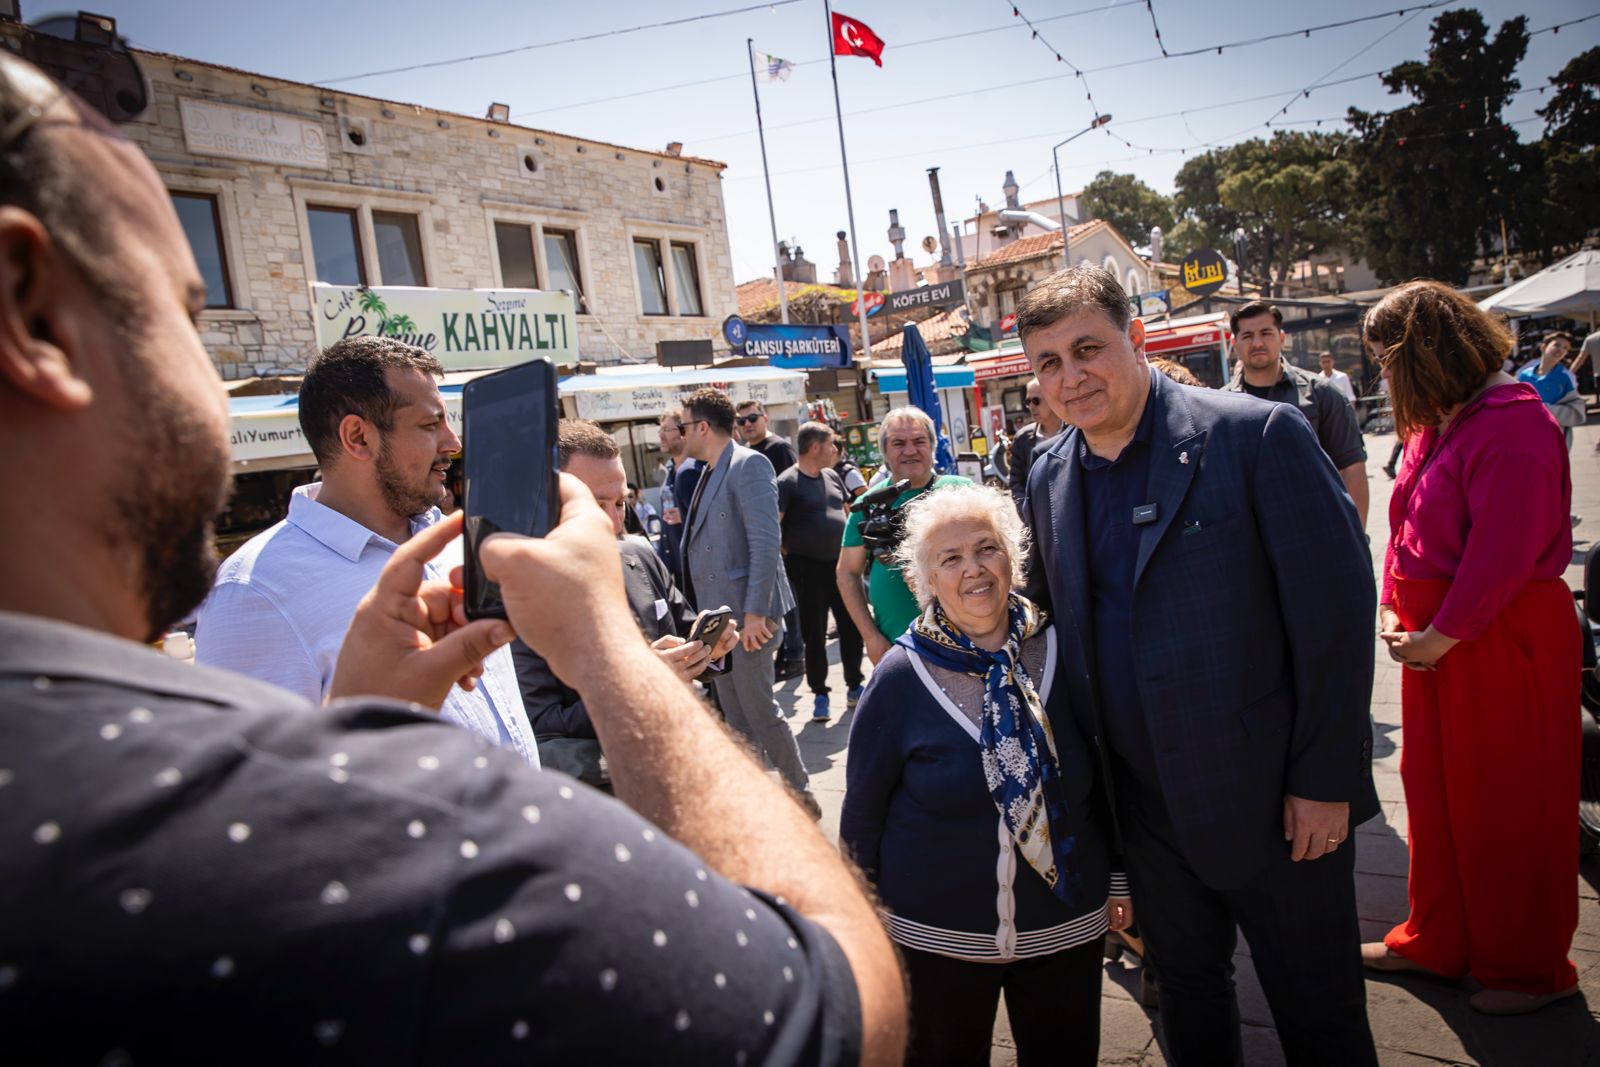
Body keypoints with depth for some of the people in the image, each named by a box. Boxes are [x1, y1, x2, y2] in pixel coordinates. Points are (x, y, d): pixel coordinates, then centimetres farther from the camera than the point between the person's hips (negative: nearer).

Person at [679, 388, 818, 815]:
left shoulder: (748, 465, -13)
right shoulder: (710, 473, 14)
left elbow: (766, 542, -20)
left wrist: (755, 612, -23)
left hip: (745, 615, -9)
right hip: (716, 614, 9)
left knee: (759, 710, -1)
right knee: (735, 715, 15)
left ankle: (800, 795, 14)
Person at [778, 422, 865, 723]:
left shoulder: (832, 477, 11)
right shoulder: (788, 482, -11)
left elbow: (846, 512, 21)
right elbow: (772, 527, -18)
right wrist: (788, 556, -17)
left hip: (840, 563, 6)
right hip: (808, 568, -6)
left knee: (852, 627, 9)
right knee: (814, 633, 1)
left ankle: (854, 687, 25)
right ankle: (819, 695, 14)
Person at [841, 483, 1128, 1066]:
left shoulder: (1059, 652, -6)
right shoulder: (901, 677, -13)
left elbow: (1106, 777, 6)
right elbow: (863, 812, -4)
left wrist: (1118, 879, 8)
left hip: (1068, 929, 2)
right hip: (934, 940, -2)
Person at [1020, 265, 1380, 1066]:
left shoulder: (1257, 435, -14)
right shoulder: (1048, 478, 3)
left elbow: (1337, 606, -14)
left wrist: (1325, 781, -14)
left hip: (1270, 798, -5)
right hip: (1148, 808, 5)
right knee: (1187, 997, 22)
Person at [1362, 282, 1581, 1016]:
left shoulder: (1513, 426, -19)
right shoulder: (1433, 426, 10)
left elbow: (1502, 556, -24)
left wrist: (1437, 637, -17)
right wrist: (1392, 612, 1)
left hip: (1504, 641, -9)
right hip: (1435, 638, 9)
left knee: (1509, 808, 5)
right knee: (1434, 791, 17)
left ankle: (1530, 968, 25)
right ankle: (1437, 941, 34)